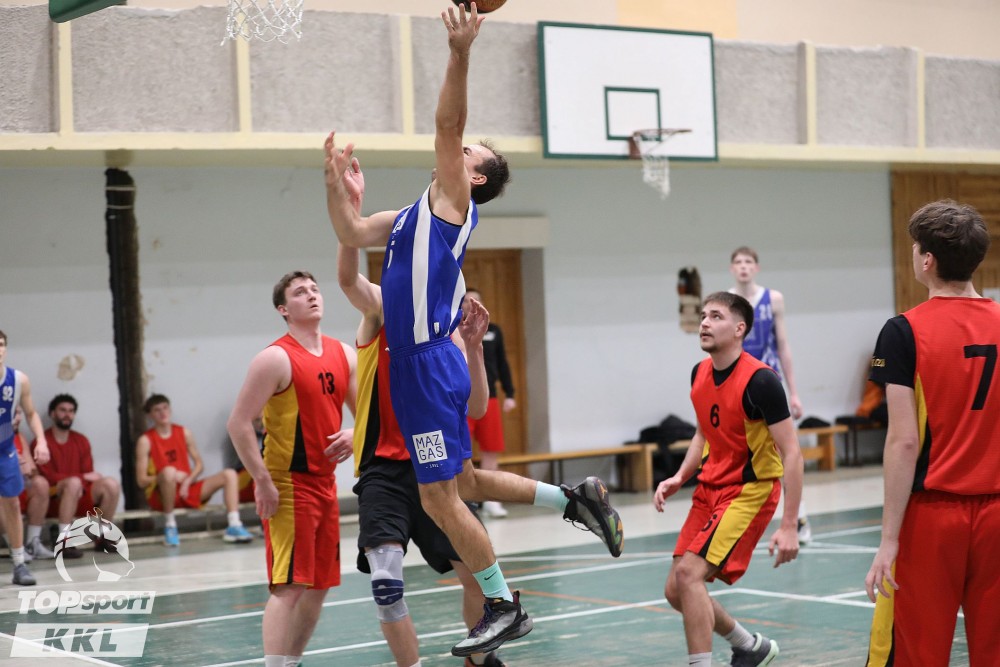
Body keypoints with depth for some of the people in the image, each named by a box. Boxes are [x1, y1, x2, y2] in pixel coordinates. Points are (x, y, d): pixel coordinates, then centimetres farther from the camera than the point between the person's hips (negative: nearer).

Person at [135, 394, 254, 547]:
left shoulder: (184, 433, 8)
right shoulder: (145, 441, -6)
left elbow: (199, 464, 10)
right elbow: (141, 480, -10)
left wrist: (188, 481, -10)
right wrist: (170, 476, -21)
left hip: (187, 490, 5)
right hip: (161, 497, -5)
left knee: (229, 474, -8)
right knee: (168, 471, -38)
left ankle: (234, 526, -22)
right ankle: (170, 526, -24)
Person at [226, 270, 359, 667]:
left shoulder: (343, 354, 9)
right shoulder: (276, 359, -12)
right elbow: (238, 424, -15)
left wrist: (355, 434, -6)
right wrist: (262, 482, -19)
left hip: (324, 482, 8)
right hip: (287, 485, -8)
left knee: (319, 585, 12)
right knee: (289, 586, -11)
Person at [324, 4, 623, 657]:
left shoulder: (454, 202, -5)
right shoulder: (416, 213, 19)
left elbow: (447, 125, -18)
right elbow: (352, 233, 23)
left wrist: (460, 54, -28)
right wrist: (336, 179, 11)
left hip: (432, 365, -9)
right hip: (415, 364, 9)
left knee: (440, 495, -5)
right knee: (461, 481, 18)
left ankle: (504, 608, 5)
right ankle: (577, 499, 26)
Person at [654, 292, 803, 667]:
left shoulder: (759, 380, -20)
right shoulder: (700, 374, 3)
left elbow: (791, 453, -20)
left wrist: (788, 527, -25)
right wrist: (680, 477, 5)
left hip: (750, 491, -8)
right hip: (710, 489, 8)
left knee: (688, 573, -22)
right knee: (676, 591, 7)